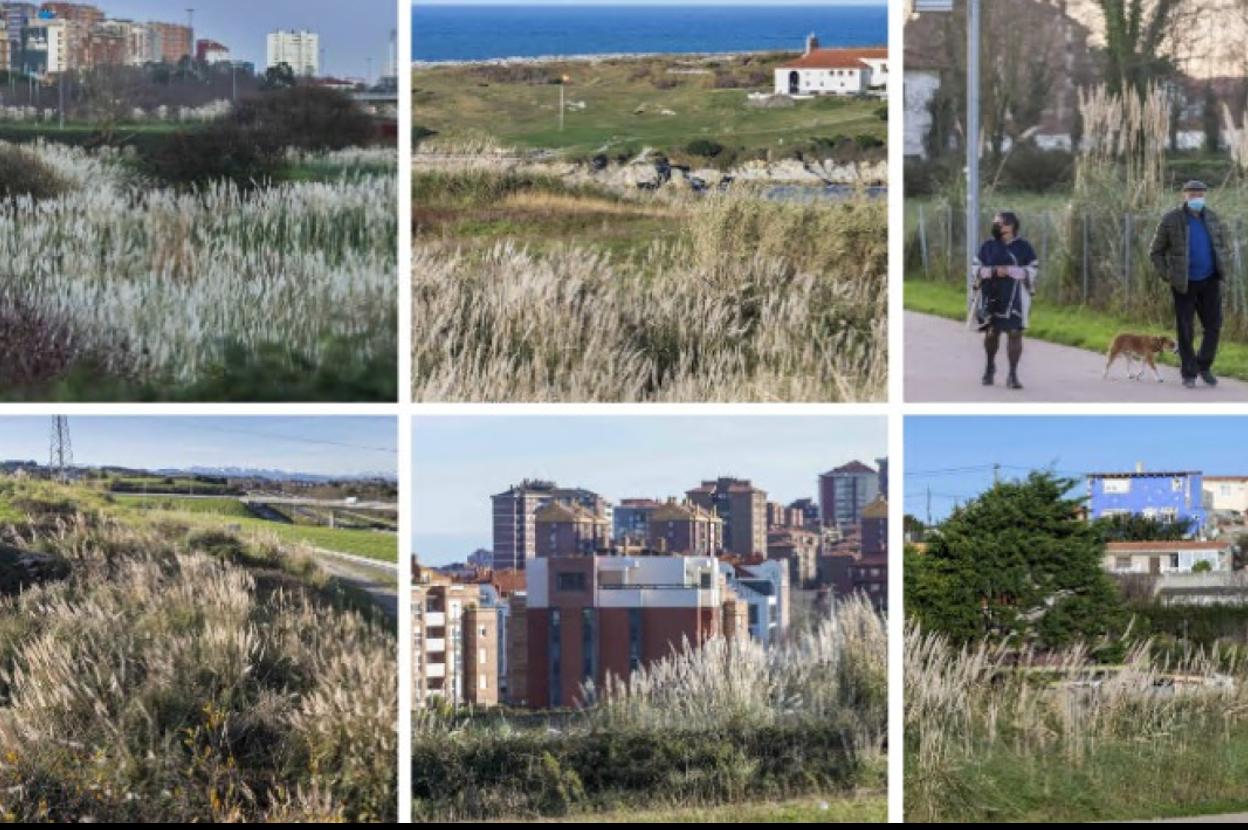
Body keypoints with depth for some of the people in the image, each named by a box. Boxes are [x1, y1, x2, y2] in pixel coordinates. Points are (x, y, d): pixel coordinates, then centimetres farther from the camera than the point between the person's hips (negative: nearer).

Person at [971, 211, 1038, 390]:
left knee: (1014, 333, -8)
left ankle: (1013, 375, -6)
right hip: (992, 295, 2)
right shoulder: (988, 246, 7)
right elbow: (975, 268, 7)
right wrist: (992, 271, -13)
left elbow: (1033, 270, -1)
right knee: (991, 332, 7)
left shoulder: (1023, 247, 3)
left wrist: (1010, 271, -14)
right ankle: (990, 366, 32)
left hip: (1015, 296, -2)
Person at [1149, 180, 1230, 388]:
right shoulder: (1171, 221, -9)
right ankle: (1189, 373, 11)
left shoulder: (1212, 218, 2)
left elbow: (1222, 245, 18)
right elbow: (1155, 252, -1)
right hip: (1184, 284, -3)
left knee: (1213, 325, 0)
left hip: (1209, 282, 3)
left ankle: (1204, 367, 18)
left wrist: (1223, 268, 6)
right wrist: (1167, 276, -8)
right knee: (1185, 330, 0)